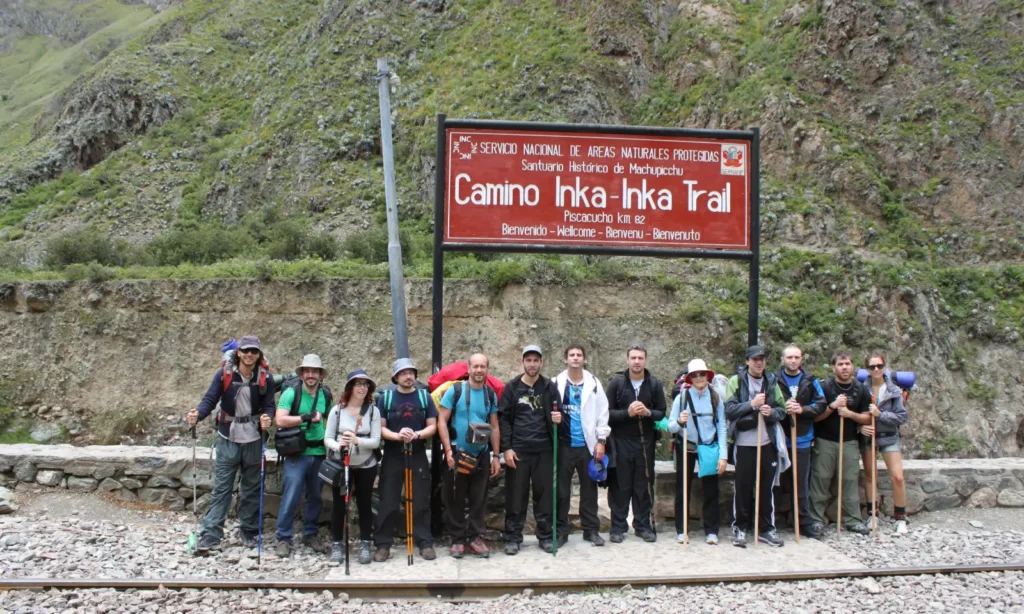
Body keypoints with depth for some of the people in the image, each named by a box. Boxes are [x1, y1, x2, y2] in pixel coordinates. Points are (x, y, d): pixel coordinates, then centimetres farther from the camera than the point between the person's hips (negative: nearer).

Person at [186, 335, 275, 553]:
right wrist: (197, 415, -26)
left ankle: (249, 532, 22)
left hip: (254, 441, 1)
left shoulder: (265, 377, -2)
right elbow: (210, 399, -7)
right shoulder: (224, 374, -5)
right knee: (221, 488, -2)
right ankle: (210, 535, 1)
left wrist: (266, 418, -21)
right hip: (228, 439, -1)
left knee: (252, 488, 11)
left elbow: (268, 405, 0)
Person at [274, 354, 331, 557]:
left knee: (316, 497, 12)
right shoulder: (291, 393, -8)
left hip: (319, 453, 5)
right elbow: (280, 420, -18)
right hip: (297, 454, -5)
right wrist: (307, 418, -18)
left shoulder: (326, 395, 7)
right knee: (291, 497, -6)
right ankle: (283, 539, 7)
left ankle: (310, 535, 27)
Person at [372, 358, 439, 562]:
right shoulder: (385, 397, 1)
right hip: (392, 457, -1)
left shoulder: (425, 396, 5)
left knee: (421, 502, 4)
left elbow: (432, 426, 3)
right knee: (388, 503, 2)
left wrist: (416, 435, -17)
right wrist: (396, 435, -22)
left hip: (418, 456, 1)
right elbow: (380, 427, -3)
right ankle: (383, 544, 11)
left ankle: (425, 543, 12)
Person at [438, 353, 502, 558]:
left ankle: (476, 537, 20)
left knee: (479, 499, 9)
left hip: (481, 455, 3)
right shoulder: (455, 390, -6)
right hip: (457, 453, -3)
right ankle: (457, 539, 15)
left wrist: (495, 456, 6)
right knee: (455, 499, 4)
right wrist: (448, 450, -15)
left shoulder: (491, 395, 6)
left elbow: (494, 427, 11)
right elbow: (442, 421, -8)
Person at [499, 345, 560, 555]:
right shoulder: (512, 387, 2)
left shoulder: (550, 387, 6)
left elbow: (557, 415, 12)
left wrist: (558, 419, -12)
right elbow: (503, 419, -1)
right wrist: (506, 448, -8)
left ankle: (545, 536, 19)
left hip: (544, 450, 1)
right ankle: (513, 538, 13)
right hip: (518, 450, -1)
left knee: (544, 494, 7)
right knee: (516, 496, 3)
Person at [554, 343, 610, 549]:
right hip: (564, 445, -1)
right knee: (561, 490, 5)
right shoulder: (556, 383, 1)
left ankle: (591, 530, 21)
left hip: (587, 445, 1)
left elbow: (602, 413, 1)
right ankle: (560, 531, 15)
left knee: (589, 488, 10)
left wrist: (601, 441, -3)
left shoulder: (594, 383, 3)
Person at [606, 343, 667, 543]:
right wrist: (627, 413, -20)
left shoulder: (655, 384, 2)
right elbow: (607, 413, -5)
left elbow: (662, 412, 4)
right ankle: (618, 527, 12)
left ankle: (643, 525, 20)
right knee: (620, 486, 3)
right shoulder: (616, 382, -3)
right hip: (621, 442, -2)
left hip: (645, 442, 2)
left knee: (644, 485, 8)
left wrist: (648, 412, -16)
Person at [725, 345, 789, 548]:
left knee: (766, 487, 10)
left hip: (767, 442, 3)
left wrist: (771, 412, -13)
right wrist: (752, 404, -20)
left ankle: (766, 529, 20)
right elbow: (729, 409, -9)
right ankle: (741, 528, 17)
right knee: (743, 487, 5)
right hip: (744, 443, -3)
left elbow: (782, 409, 8)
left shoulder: (771, 381, 8)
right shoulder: (736, 381, -2)